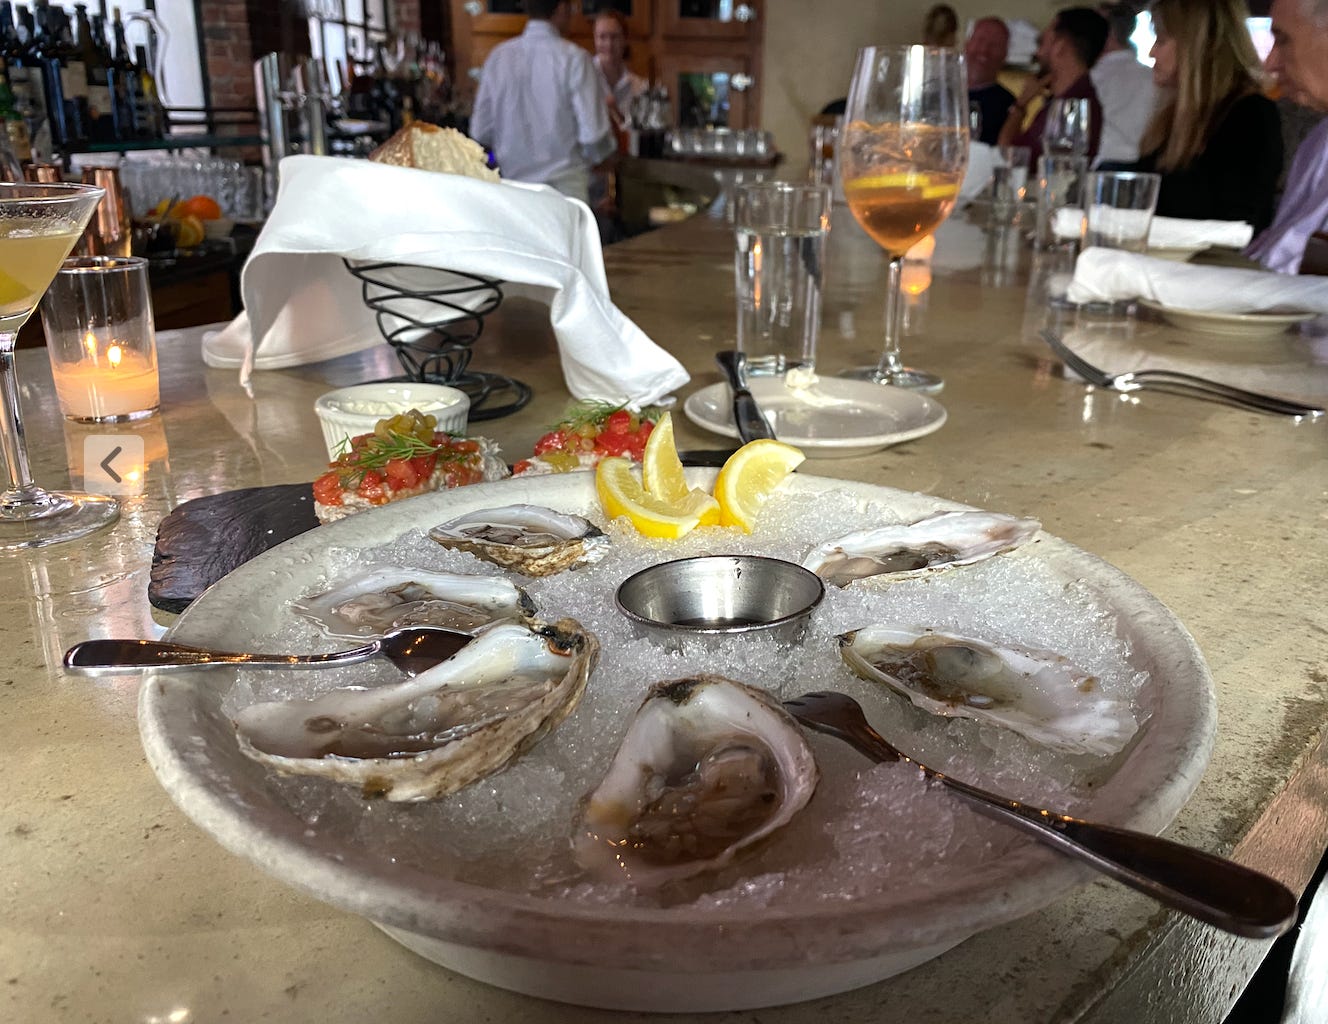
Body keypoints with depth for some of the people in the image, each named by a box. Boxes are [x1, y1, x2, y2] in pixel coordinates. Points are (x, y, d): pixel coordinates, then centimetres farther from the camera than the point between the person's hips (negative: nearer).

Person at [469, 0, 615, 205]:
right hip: (565, 185, -4)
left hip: (512, 179, 4)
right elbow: (593, 132, -13)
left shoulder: (498, 56, 3)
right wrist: (595, 156, 10)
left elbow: (480, 132, 5)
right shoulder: (574, 59, -10)